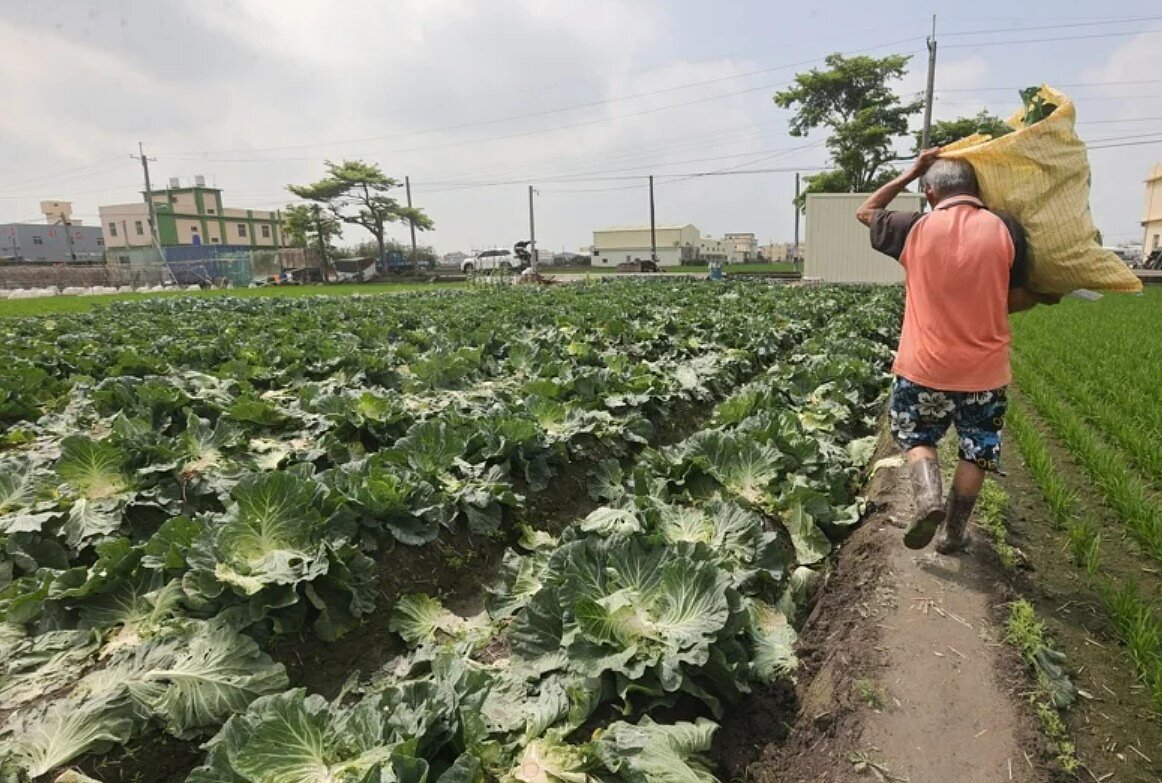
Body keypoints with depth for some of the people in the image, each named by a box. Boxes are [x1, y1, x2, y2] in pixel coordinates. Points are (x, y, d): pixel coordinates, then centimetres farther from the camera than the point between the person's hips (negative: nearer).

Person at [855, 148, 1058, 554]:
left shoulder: (915, 229, -5)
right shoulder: (1007, 230, -5)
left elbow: (865, 212, 13)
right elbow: (1014, 300, -1)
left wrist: (910, 173, 15)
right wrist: (1045, 296, 20)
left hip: (924, 366, 0)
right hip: (985, 369, 1)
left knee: (916, 437, 20)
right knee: (977, 451, 16)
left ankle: (928, 497, -6)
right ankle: (953, 533, 23)